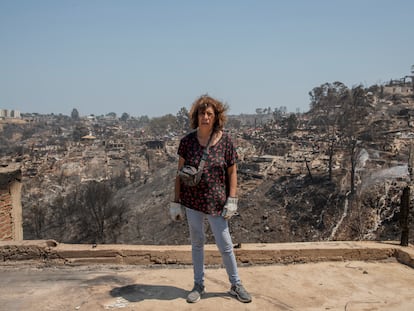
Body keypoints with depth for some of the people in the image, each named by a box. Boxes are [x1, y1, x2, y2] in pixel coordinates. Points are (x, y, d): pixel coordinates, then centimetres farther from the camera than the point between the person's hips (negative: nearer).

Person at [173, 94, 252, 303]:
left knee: (225, 245, 7)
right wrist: (176, 201, 1)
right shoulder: (187, 141, -4)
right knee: (197, 243, 14)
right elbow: (180, 172, 2)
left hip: (216, 202, -1)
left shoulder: (225, 140, -6)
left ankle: (236, 285, 26)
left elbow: (232, 171, 0)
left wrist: (232, 200, -6)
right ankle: (198, 285, 30)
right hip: (192, 201, 1)